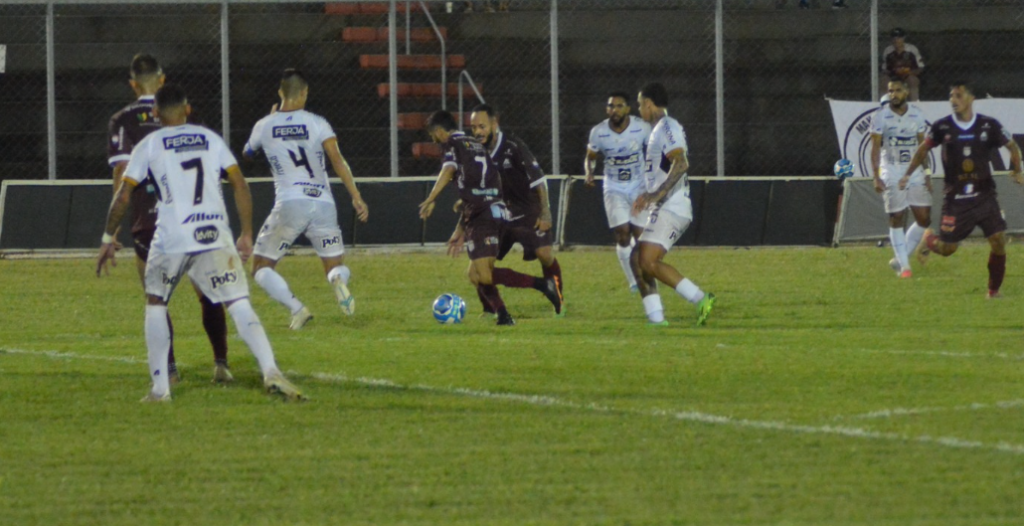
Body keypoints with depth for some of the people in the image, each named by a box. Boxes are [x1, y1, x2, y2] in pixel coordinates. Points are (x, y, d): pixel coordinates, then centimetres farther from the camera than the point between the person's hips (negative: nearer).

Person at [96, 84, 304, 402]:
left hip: (171, 241, -1)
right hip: (216, 238, 1)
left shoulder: (149, 146, 8)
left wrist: (107, 239, 14)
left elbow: (123, 196, 5)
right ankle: (271, 372, -21)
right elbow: (240, 186, 10)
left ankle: (160, 387, 10)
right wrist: (246, 234, 14)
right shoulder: (210, 139, 15)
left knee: (155, 304, 18)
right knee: (239, 305, -1)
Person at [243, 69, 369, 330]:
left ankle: (296, 307, -15)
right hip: (323, 204, 1)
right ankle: (338, 280, -26)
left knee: (262, 268, 12)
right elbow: (337, 161, -6)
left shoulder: (264, 126, 8)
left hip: (289, 205, -1)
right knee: (336, 266, 14)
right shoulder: (317, 123, 4)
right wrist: (356, 197, -6)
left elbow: (247, 154, 29)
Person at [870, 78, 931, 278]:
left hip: (915, 171, 3)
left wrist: (927, 174, 6)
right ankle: (904, 265, 6)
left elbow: (922, 146, 9)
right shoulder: (881, 116, -7)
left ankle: (900, 259, 13)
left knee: (924, 219, 0)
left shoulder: (917, 115, 3)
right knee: (896, 219, -2)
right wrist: (876, 177, -14)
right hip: (892, 173, -3)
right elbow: (875, 148, -6)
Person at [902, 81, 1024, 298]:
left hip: (984, 196, 1)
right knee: (947, 248, 1)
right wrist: (908, 174, 9)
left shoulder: (989, 125, -4)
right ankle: (929, 238, 37)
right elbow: (924, 148, 11)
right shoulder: (942, 127, -5)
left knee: (999, 241, -10)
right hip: (955, 198, -1)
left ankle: (994, 290, 8)